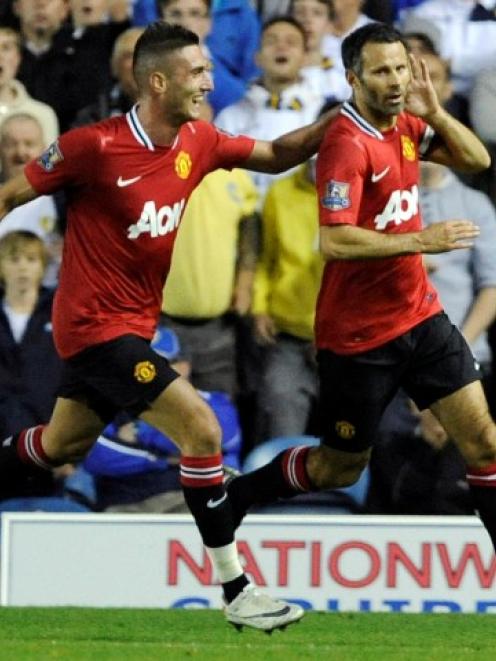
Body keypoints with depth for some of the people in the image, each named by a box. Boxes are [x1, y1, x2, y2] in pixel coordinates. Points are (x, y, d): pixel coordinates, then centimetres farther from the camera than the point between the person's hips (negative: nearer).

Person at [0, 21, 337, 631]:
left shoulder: (198, 142, -1)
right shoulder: (95, 146, -20)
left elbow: (276, 155, 11)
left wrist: (335, 122, -6)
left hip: (134, 323, 9)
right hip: (97, 323, -9)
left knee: (63, 444, 23)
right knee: (201, 429, -17)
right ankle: (235, 592, -12)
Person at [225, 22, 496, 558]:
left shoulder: (404, 126, 3)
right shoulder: (346, 143, -21)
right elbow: (334, 242, -29)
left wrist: (434, 112, -6)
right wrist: (420, 240, -29)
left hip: (419, 317, 7)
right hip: (358, 334, -7)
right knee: (339, 468, 8)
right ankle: (229, 498, 30)